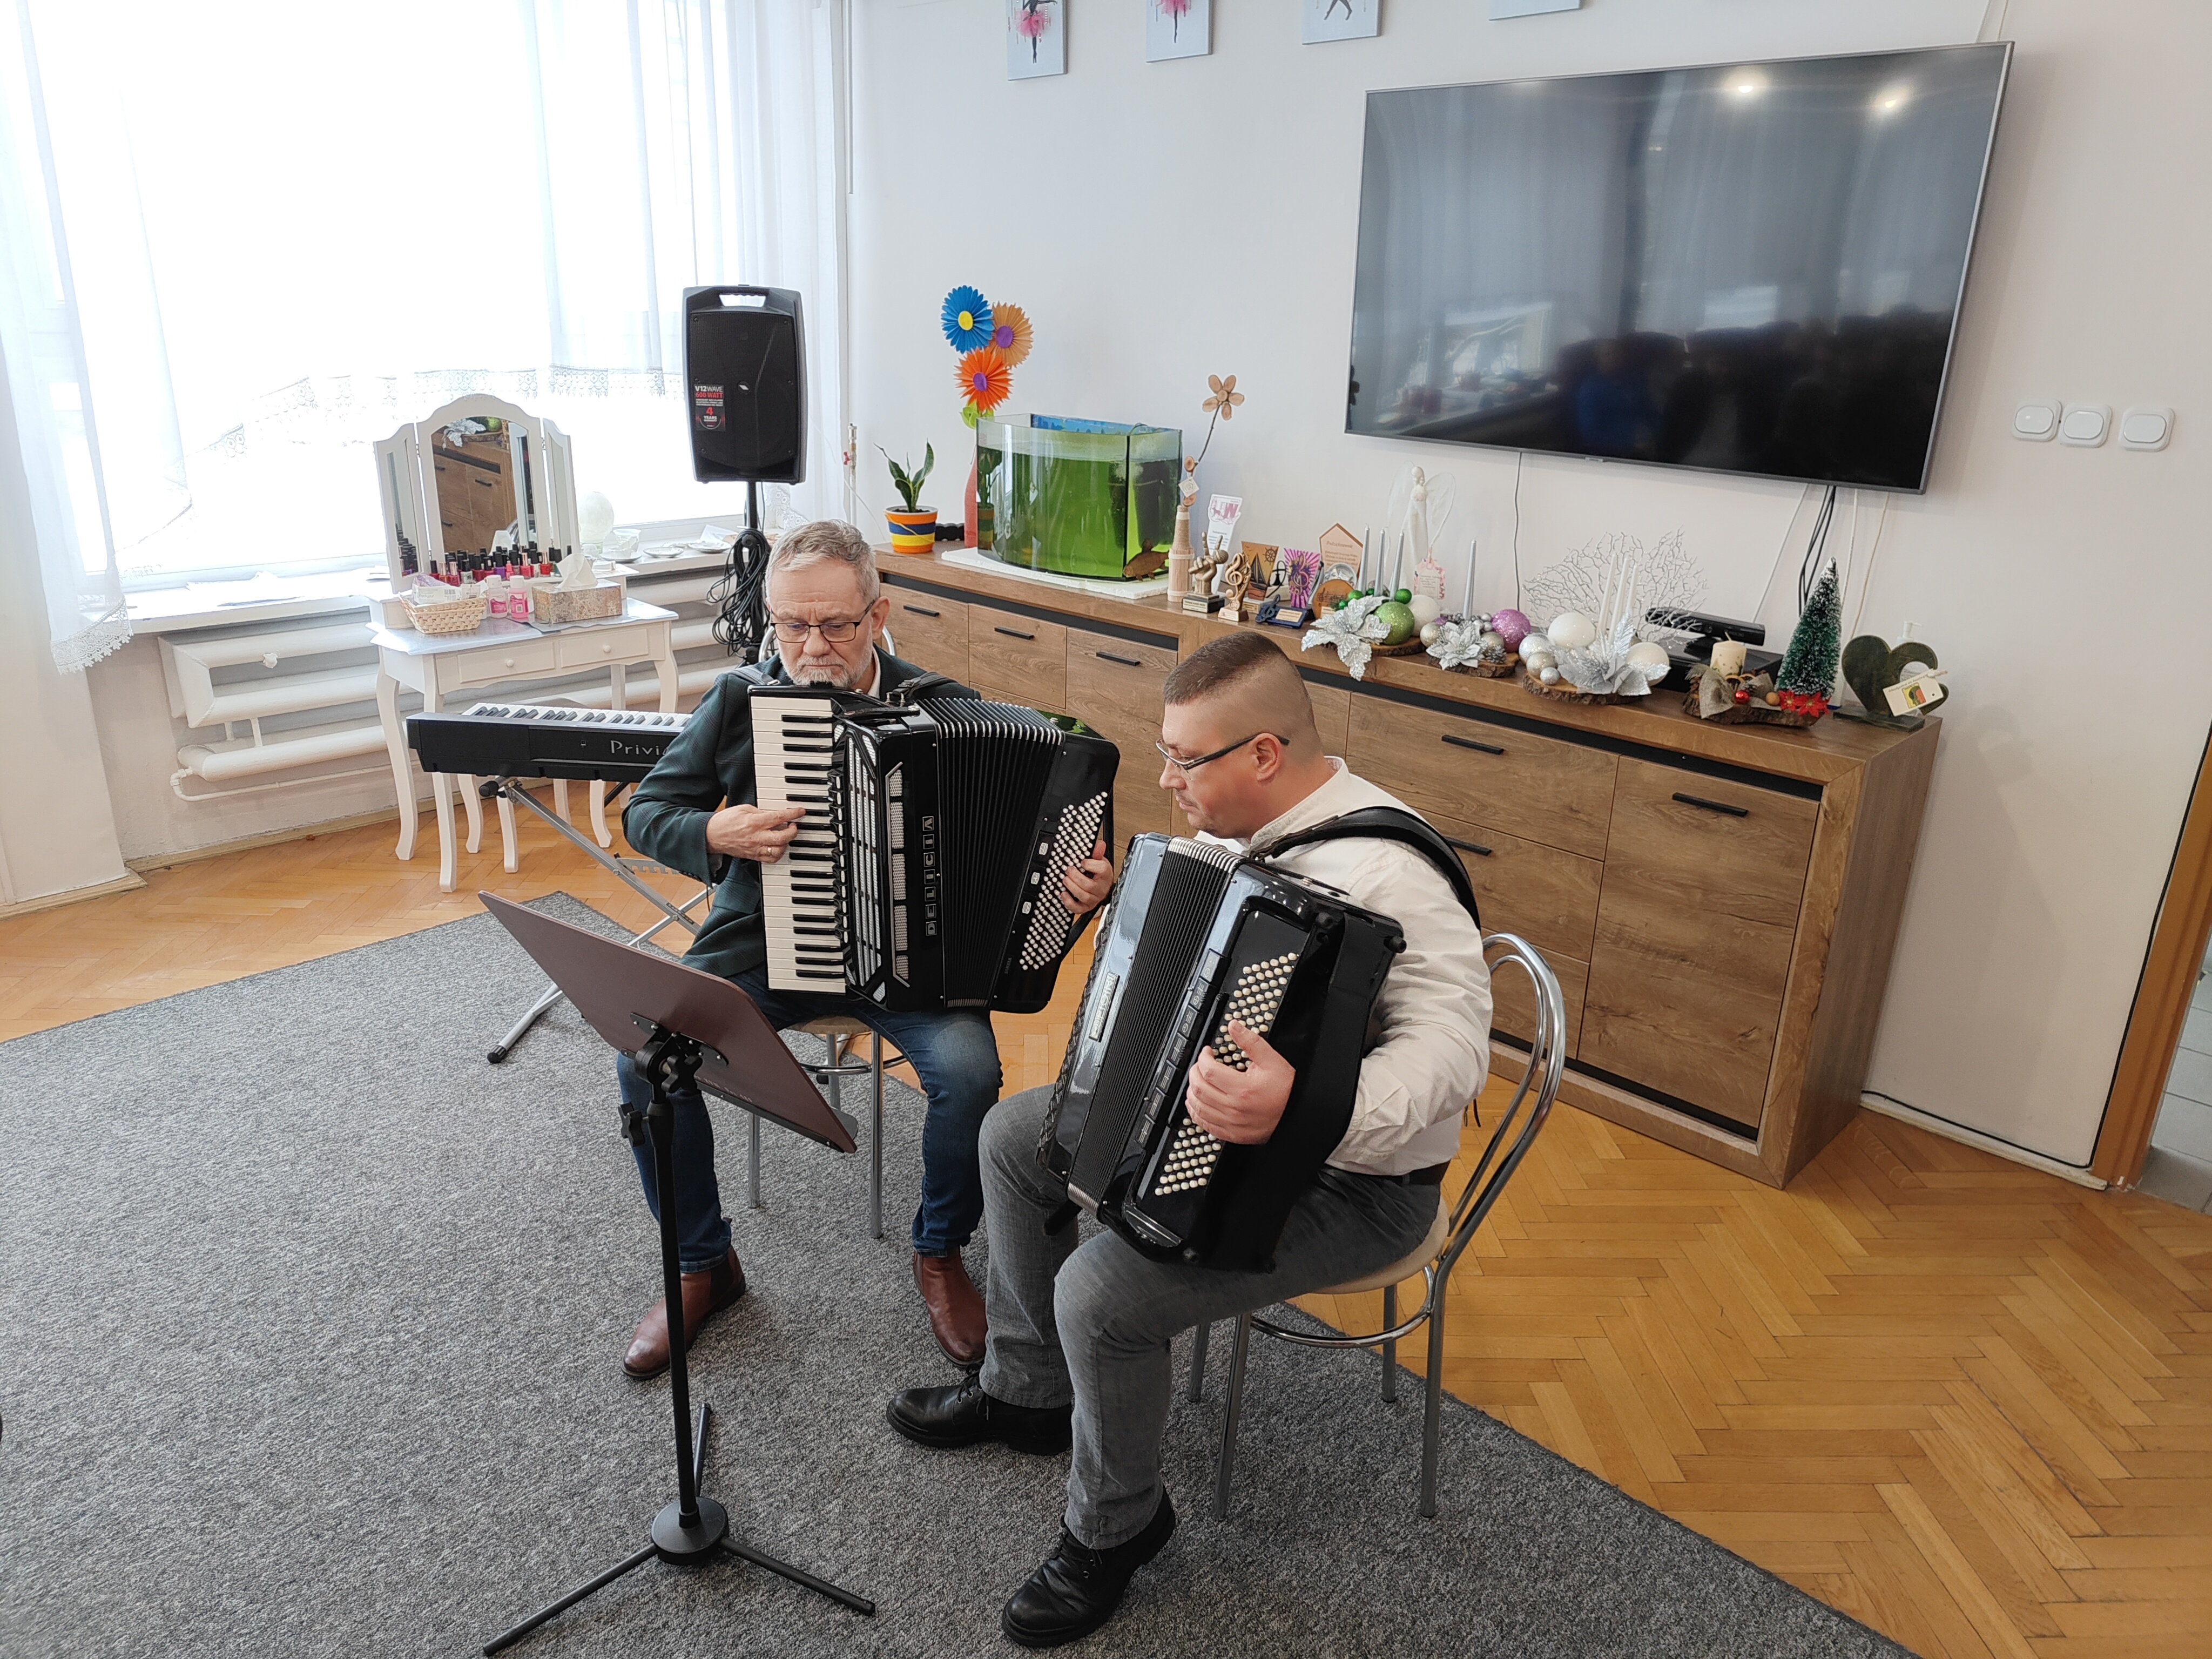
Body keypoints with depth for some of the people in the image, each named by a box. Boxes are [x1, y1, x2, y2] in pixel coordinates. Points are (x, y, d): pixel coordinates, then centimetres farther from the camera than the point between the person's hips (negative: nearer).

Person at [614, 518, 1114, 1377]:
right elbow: (646, 811, 6)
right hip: (761, 944, 2)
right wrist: (717, 834, -17)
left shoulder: (948, 711, -6)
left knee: (967, 1068, -28)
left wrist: (1083, 881, -22)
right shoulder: (738, 702, -1)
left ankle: (939, 1253, 5)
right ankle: (702, 1264, 6)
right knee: (645, 1054, -20)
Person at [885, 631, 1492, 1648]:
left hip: (1351, 1185, -9)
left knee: (1101, 1291, -23)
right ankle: (1028, 1388, 31)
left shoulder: (1378, 873, -29)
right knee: (1014, 1136, 11)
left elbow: (1451, 1042, -36)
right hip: (1205, 1117, 10)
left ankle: (1114, 1527, 8)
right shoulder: (1243, 824, -1)